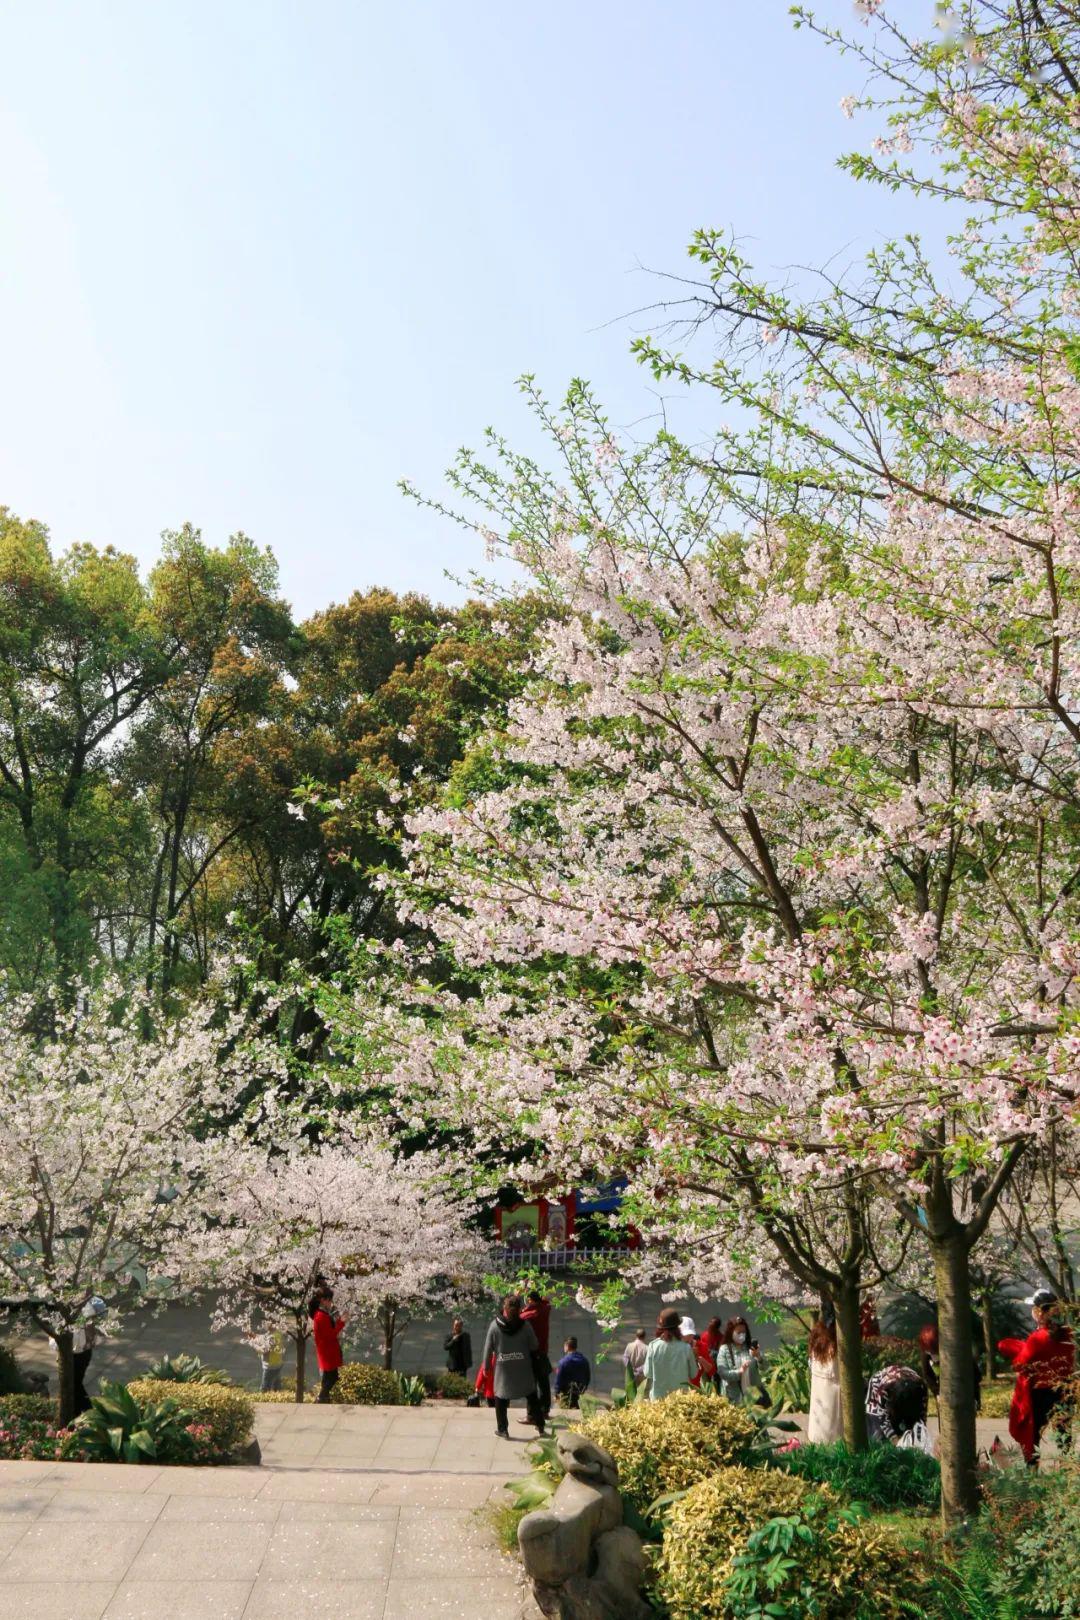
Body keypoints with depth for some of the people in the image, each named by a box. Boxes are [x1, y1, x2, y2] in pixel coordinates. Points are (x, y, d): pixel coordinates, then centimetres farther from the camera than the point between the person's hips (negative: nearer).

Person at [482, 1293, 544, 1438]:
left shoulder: (495, 1326, -11)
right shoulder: (525, 1325, -12)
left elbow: (488, 1349, -4)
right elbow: (534, 1346, -2)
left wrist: (486, 1366, 9)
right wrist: (535, 1360, 19)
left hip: (503, 1370, -1)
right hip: (524, 1370, 1)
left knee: (501, 1399, 14)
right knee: (532, 1397, 17)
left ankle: (502, 1429, 15)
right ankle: (540, 1426, 24)